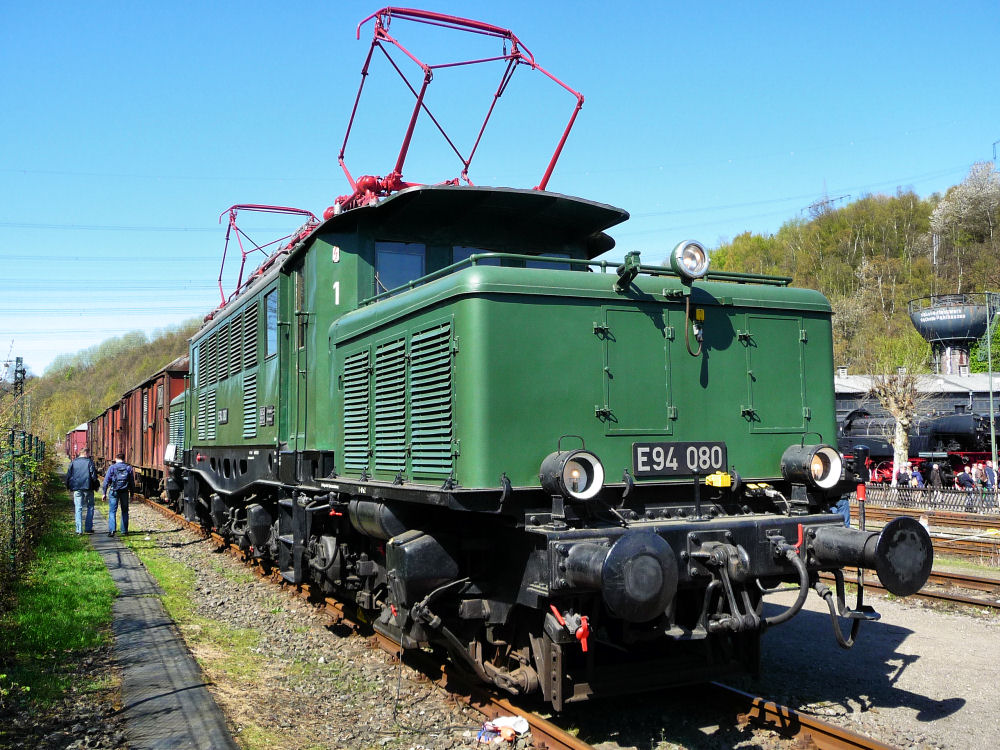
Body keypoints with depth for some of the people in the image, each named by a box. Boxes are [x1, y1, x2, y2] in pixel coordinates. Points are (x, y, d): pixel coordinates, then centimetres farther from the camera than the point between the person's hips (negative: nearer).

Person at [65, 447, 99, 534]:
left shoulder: (73, 462, 6)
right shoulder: (89, 462, -4)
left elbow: (68, 475, 7)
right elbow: (93, 475, -8)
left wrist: (68, 487, 17)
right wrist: (96, 486, 2)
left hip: (76, 488, 3)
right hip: (88, 488, -2)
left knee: (78, 508, 5)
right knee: (90, 507, 10)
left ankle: (79, 530, 1)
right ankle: (88, 528, 7)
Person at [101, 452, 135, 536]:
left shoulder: (112, 467, -2)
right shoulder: (128, 468, 5)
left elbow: (106, 481, -3)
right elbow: (132, 482, 7)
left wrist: (104, 493, 1)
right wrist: (132, 492, 14)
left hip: (114, 491, -2)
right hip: (125, 492, 2)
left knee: (112, 511, -3)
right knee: (124, 511, 12)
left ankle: (111, 530, -15)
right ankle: (124, 530, 15)